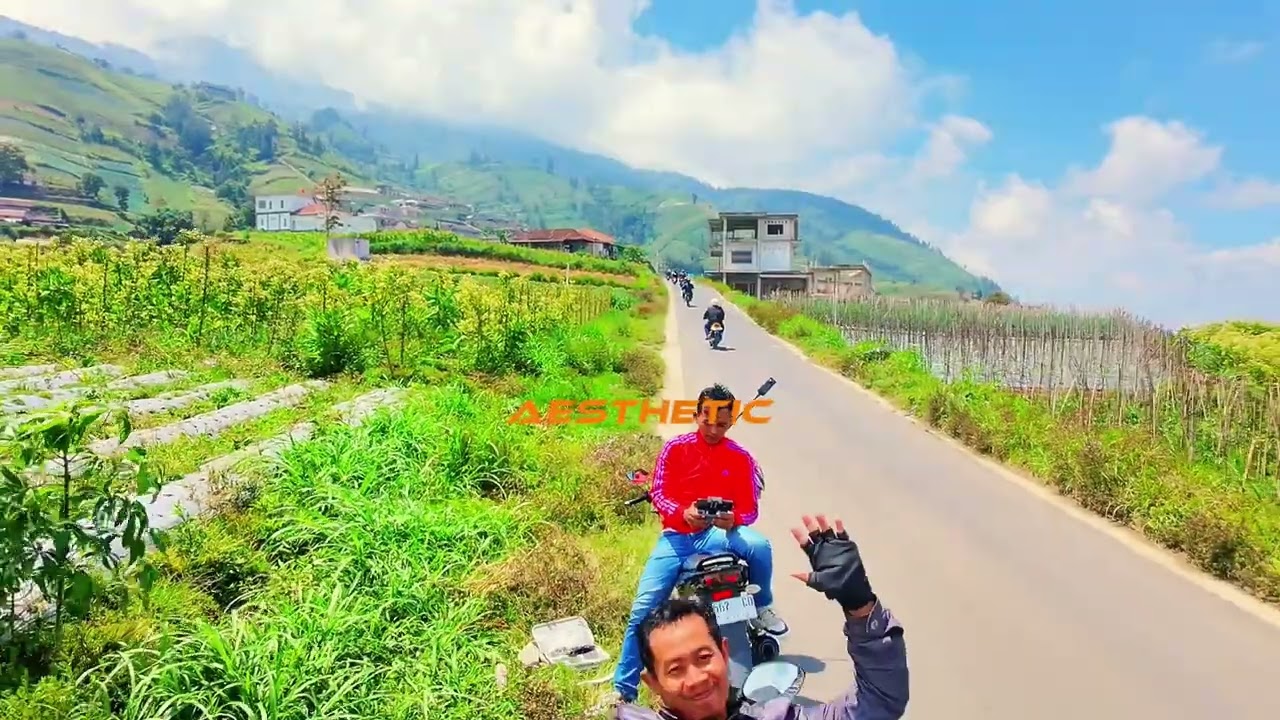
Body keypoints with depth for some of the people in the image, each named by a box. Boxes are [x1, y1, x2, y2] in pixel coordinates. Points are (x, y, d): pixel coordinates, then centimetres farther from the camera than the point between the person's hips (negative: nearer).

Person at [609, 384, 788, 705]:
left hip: (718, 533, 0)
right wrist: (683, 513, -26)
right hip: (676, 535, 1)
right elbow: (657, 492, -5)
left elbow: (750, 509, -3)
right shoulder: (675, 448, 0)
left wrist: (733, 519, -27)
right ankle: (623, 689, 7)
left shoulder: (741, 458, 0)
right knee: (643, 609, -9)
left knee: (759, 545, -33)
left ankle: (761, 608, -1)